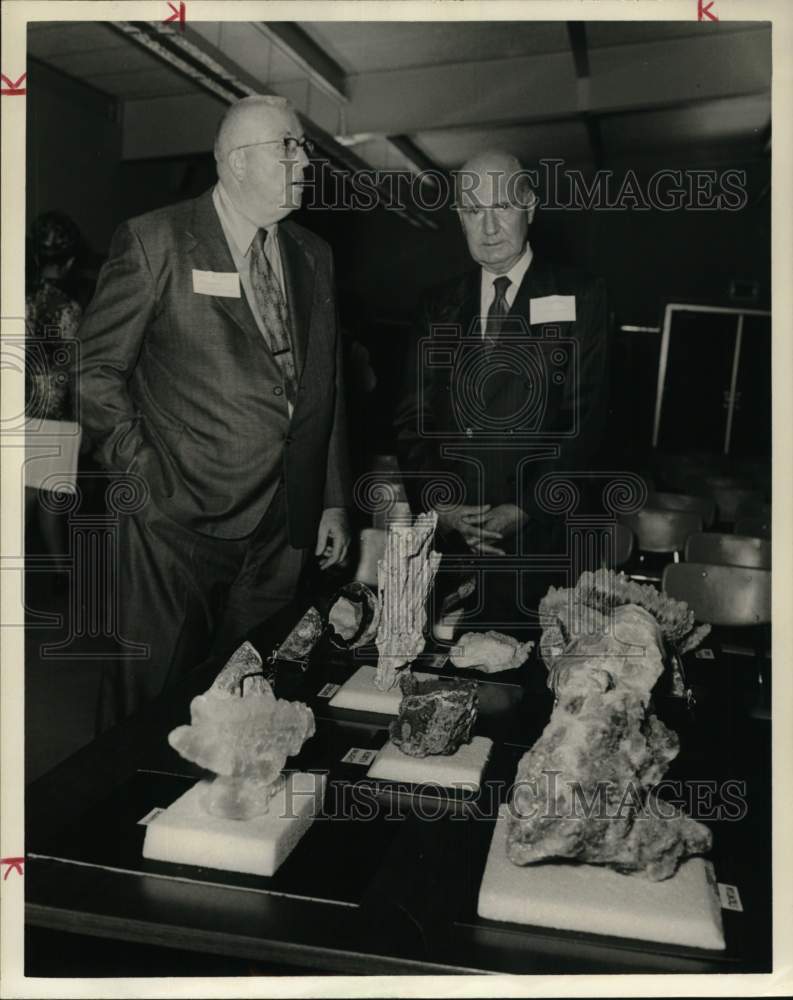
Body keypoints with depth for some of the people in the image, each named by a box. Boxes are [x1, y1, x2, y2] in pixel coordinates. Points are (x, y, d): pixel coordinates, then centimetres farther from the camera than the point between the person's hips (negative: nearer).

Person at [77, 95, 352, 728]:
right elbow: (96, 369, -2)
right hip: (178, 520, -4)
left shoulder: (314, 256, 13)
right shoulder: (154, 242, -3)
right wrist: (143, 475, -9)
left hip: (284, 533, 5)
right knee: (151, 706, 6)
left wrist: (335, 502, 11)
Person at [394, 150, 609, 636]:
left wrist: (526, 509, -14)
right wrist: (440, 501, -8)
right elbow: (412, 418, 7)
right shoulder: (440, 307, 11)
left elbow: (585, 419, -6)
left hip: (540, 539, -2)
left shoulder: (580, 299, 1)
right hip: (447, 538, 3)